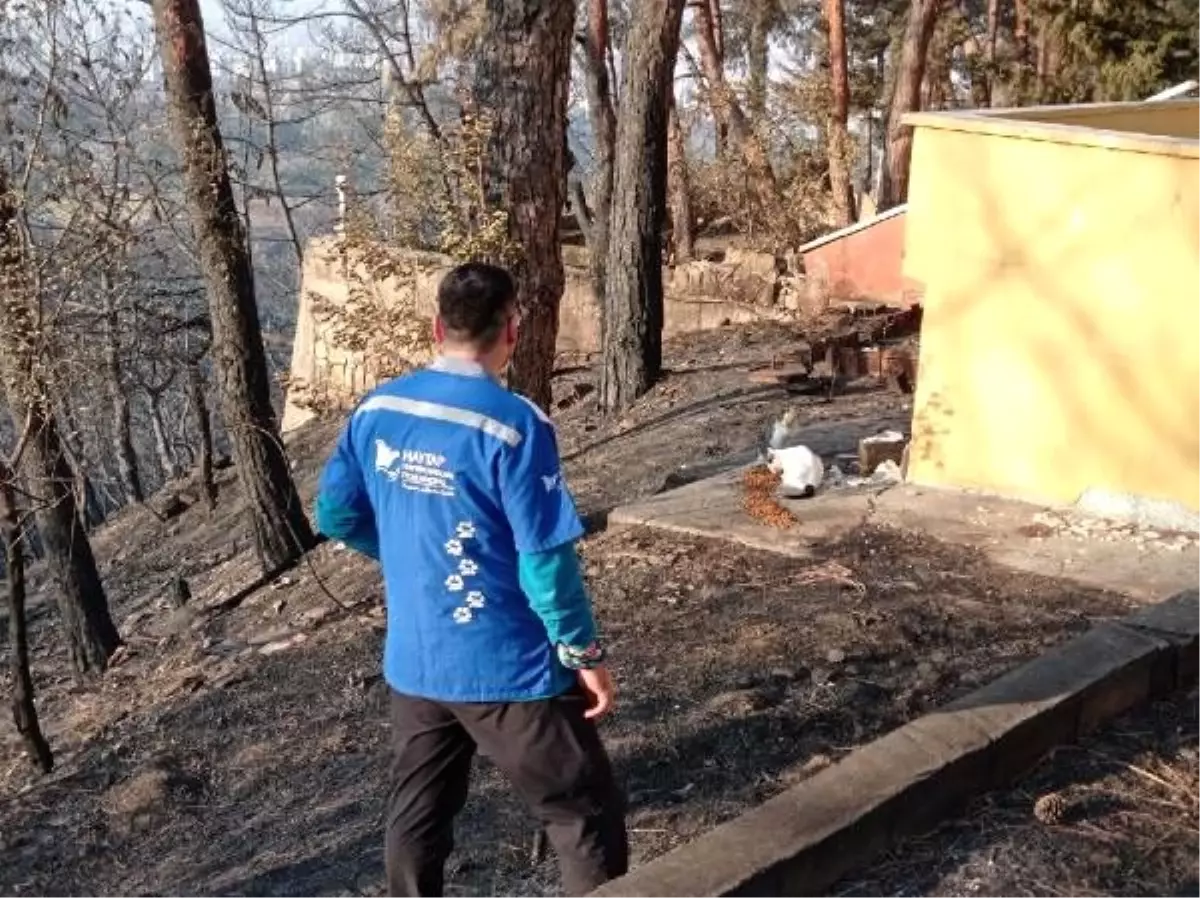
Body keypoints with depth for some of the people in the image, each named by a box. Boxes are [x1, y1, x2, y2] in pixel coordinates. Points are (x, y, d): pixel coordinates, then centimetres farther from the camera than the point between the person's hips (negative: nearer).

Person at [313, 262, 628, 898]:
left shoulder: (376, 410, 0)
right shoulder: (514, 424, -19)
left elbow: (334, 517, 10)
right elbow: (545, 559, -18)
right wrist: (585, 656, -7)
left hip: (412, 663, 6)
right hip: (507, 669, -6)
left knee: (417, 816, 22)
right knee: (587, 816, 8)